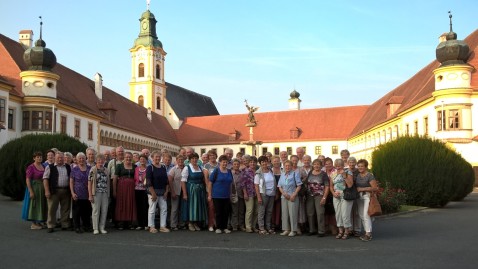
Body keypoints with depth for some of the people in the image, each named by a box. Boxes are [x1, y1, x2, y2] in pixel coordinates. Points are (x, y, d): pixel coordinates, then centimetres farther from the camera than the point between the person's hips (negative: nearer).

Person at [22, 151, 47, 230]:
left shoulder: (43, 167, 8)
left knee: (41, 205, 11)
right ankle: (33, 224, 7)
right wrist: (31, 191, -20)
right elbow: (28, 180, -15)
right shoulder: (31, 167, -12)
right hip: (34, 188, -7)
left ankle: (38, 222, 22)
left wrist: (46, 189, 9)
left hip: (42, 189, 7)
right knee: (34, 205, 0)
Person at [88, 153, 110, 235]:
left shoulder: (106, 170, 11)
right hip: (96, 193, -4)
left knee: (104, 210, 5)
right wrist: (90, 195, -10)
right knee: (96, 210, 0)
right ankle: (95, 228, 8)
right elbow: (89, 183, -4)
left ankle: (102, 228, 15)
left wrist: (108, 193, 10)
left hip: (105, 193, 4)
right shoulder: (93, 170, -2)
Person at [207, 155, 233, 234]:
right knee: (218, 212, 2)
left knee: (226, 212, 6)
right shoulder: (216, 171, -6)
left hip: (226, 196, 4)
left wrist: (230, 194, 13)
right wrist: (209, 195, -9)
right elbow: (210, 183, -6)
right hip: (217, 196, -4)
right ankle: (218, 228, 13)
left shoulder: (229, 172, 9)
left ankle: (225, 227, 17)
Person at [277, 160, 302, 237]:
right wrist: (284, 193, -5)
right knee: (284, 213, 6)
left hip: (293, 197, -5)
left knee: (292, 213, -5)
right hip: (284, 197, 5)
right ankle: (286, 229, 15)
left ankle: (293, 230, 3)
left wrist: (294, 195, -13)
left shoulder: (295, 174, -1)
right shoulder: (282, 175, 13)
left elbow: (299, 186, -5)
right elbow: (279, 186, 12)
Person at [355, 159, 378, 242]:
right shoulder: (357, 175, 10)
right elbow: (354, 184, 24)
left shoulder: (370, 175, -11)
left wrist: (362, 189, -17)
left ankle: (368, 234, -6)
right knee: (361, 215, 9)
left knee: (366, 215, -12)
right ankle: (367, 232, 18)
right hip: (359, 196, 7)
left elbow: (375, 188, -17)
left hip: (367, 195, -7)